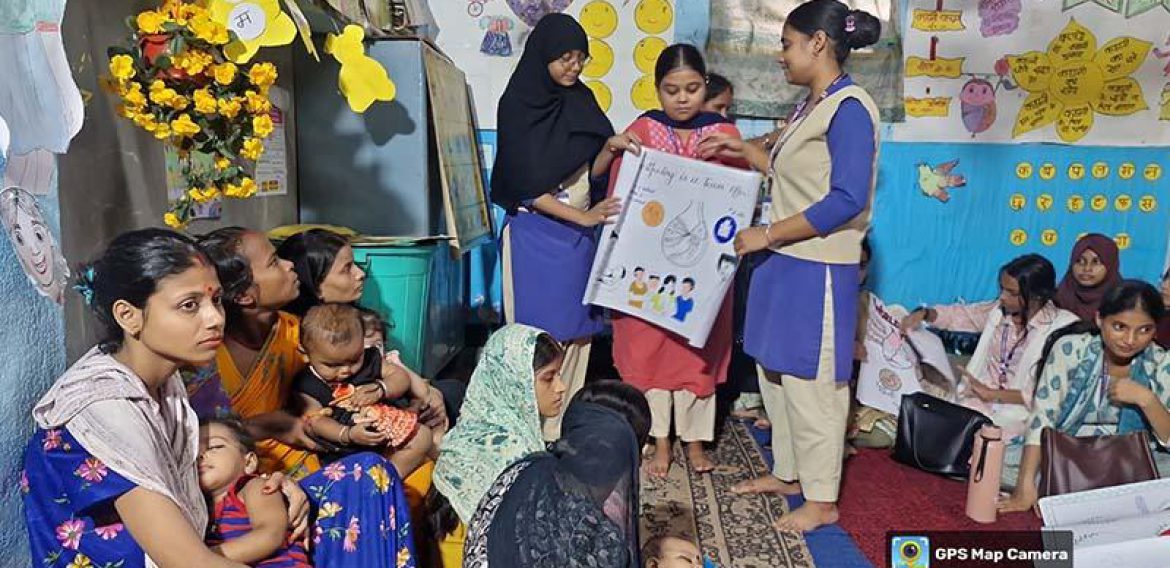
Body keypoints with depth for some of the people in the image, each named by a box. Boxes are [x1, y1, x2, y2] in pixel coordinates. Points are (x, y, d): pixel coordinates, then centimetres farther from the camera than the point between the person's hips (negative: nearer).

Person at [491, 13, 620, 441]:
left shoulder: (581, 100, 8)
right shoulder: (517, 106, -8)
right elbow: (527, 188, -14)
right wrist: (583, 216, -18)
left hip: (578, 235, 6)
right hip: (535, 234, -5)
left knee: (577, 332, 6)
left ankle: (568, 428, 16)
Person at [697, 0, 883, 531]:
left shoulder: (849, 108, -15)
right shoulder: (810, 107, 14)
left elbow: (846, 200, -23)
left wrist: (767, 234, -20)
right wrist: (744, 151, 19)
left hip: (818, 272, -9)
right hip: (783, 264, 9)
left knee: (810, 384, 1)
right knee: (776, 373, 17)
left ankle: (822, 500, 16)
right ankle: (788, 472, 34)